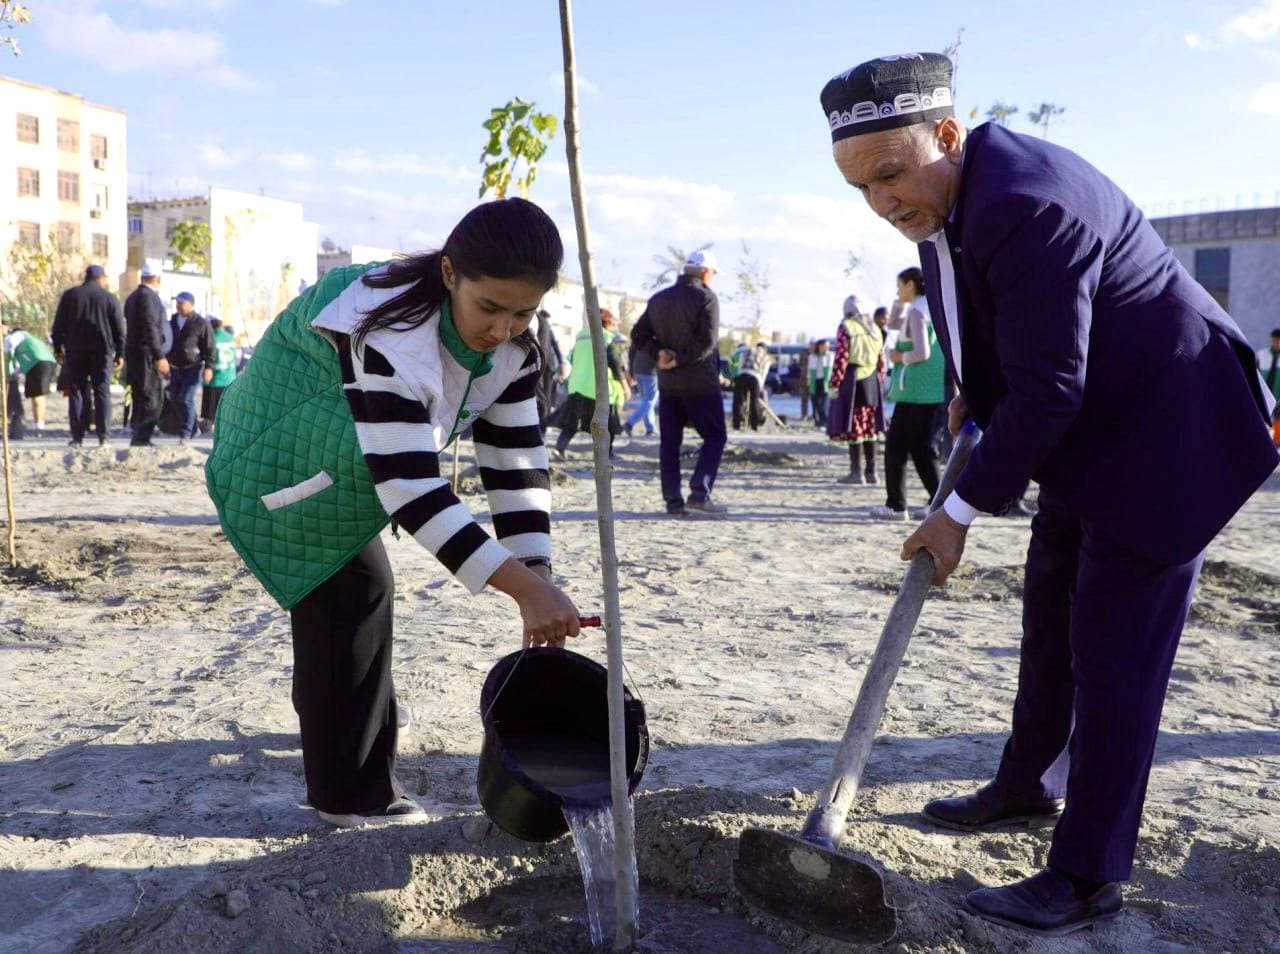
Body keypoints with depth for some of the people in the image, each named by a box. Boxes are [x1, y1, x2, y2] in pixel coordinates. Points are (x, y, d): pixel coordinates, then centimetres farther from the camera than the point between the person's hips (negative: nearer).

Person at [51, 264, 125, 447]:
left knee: (76, 392, 5)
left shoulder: (69, 295, 6)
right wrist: (120, 354, 6)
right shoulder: (110, 298, 3)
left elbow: (59, 324, 7)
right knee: (102, 392, 1)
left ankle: (77, 437, 1)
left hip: (75, 351, 1)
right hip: (102, 350, -1)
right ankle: (103, 437, -6)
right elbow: (119, 329, 2)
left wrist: (58, 347, 13)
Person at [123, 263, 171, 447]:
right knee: (153, 399, -8)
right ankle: (140, 439, -12)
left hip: (133, 353, 10)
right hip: (147, 355, -10)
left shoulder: (132, 297, 18)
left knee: (140, 398, 14)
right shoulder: (148, 296, -12)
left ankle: (139, 438, 19)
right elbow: (150, 328, -21)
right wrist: (160, 356, -23)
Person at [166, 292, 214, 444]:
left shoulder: (201, 323, -6)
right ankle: (194, 427, 26)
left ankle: (186, 433, -7)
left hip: (192, 369, -7)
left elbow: (209, 347, -7)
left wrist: (208, 367, -16)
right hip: (175, 368, 7)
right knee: (175, 399, 10)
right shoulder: (173, 320, 12)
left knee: (187, 400, -12)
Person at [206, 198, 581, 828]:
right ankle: (350, 798, 0)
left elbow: (518, 460, -14)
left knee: (359, 597, 19)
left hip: (349, 465, 9)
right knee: (354, 596, -15)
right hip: (285, 463, -8)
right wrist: (523, 585, -47)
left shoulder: (513, 346, -15)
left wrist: (537, 576, -23)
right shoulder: (390, 334, -41)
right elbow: (409, 487, -45)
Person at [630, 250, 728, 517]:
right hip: (700, 382, -6)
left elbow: (639, 335, 10)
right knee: (715, 436, 3)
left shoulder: (658, 299, 13)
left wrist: (659, 355, -2)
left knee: (669, 441, 9)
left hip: (667, 382, 6)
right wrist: (679, 360, -12)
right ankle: (699, 494, -10)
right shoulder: (706, 297, -7)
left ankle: (673, 500, 7)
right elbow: (707, 341, -18)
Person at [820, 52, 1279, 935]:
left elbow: (1046, 393, -30)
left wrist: (961, 510, -22)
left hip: (1165, 435, -9)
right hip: (1091, 433, 10)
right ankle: (1028, 787, 36)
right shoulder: (942, 197, 1)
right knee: (1050, 624, 18)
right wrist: (970, 393, 7)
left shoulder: (1030, 206, -30)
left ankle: (1088, 879, 7)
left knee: (1113, 658, -5)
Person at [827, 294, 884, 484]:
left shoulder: (846, 328, -7)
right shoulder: (875, 329, 12)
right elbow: (881, 360, 11)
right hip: (872, 380, 6)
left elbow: (841, 359, -13)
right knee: (870, 426, 11)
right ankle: (871, 472, 14)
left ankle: (857, 472, -2)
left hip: (852, 379, -6)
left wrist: (834, 385, -9)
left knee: (853, 426, -2)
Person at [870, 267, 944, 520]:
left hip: (914, 391, -9)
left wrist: (899, 357, -6)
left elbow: (921, 353, -20)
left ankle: (896, 505, 3)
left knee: (896, 447, 0)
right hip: (932, 392, 9)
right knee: (922, 446, 14)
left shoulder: (916, 311, -12)